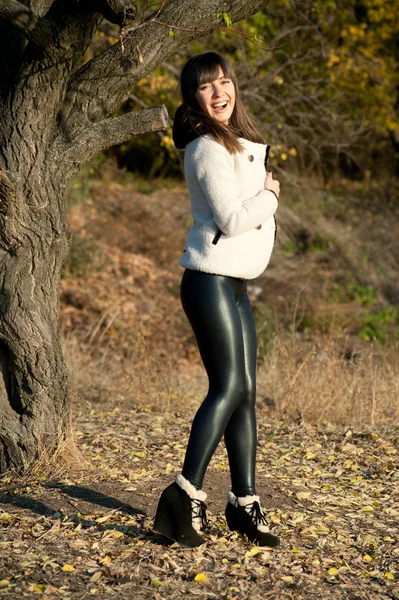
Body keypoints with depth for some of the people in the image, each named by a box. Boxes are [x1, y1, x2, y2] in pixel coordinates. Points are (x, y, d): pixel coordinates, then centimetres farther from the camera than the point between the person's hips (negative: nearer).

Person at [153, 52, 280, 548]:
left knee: (244, 392, 7)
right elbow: (232, 219, -19)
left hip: (235, 284, 9)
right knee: (228, 387, -13)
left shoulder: (238, 144, 18)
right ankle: (185, 496, -10)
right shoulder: (208, 148, -12)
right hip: (210, 280, -9)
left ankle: (243, 502, 12)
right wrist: (270, 195, -3)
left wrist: (263, 197, 2)